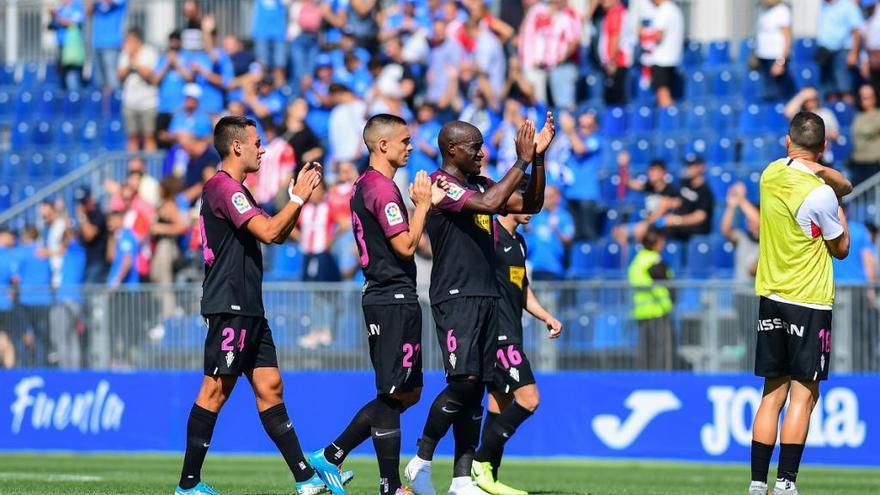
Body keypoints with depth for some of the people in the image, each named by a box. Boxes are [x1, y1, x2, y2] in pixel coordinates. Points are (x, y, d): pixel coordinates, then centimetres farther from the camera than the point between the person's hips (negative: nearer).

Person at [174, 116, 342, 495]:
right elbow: (268, 232, -20)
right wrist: (298, 197, -9)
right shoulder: (223, 187, -12)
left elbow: (279, 235, 26)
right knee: (216, 390, -8)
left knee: (269, 387, 6)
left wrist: (298, 194, 16)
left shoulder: (235, 190, 21)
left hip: (248, 308, 10)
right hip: (229, 307, -10)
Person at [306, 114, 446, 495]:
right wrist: (422, 204, -8)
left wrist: (425, 205, 14)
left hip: (383, 296, 10)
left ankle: (331, 456, 14)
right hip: (393, 299, -10)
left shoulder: (365, 185, 17)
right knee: (394, 394, -6)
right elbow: (406, 246, -19)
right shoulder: (382, 187, -14)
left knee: (406, 393, 15)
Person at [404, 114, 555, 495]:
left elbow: (530, 205, 19)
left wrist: (538, 159, 7)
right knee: (464, 380, -18)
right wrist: (522, 162, -18)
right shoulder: (440, 184, -9)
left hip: (486, 296, 8)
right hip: (455, 296, -8)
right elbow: (489, 204, -23)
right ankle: (421, 461, -5)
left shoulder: (478, 184, 17)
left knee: (477, 387, 4)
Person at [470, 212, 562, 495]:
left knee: (501, 403, 9)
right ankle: (482, 462, -10)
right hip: (497, 331, -10)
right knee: (528, 398, -16)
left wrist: (546, 317, 20)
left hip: (511, 333, 10)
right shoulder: (491, 234, -9)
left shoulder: (518, 242, 20)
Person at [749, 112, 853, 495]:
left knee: (773, 393, 10)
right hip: (809, 303, -6)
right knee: (803, 394, -3)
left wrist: (823, 173, -10)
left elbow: (845, 186, 12)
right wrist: (839, 211, 11)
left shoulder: (773, 173, 3)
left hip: (771, 298, 6)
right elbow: (841, 249, -2)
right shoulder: (821, 194, -16)